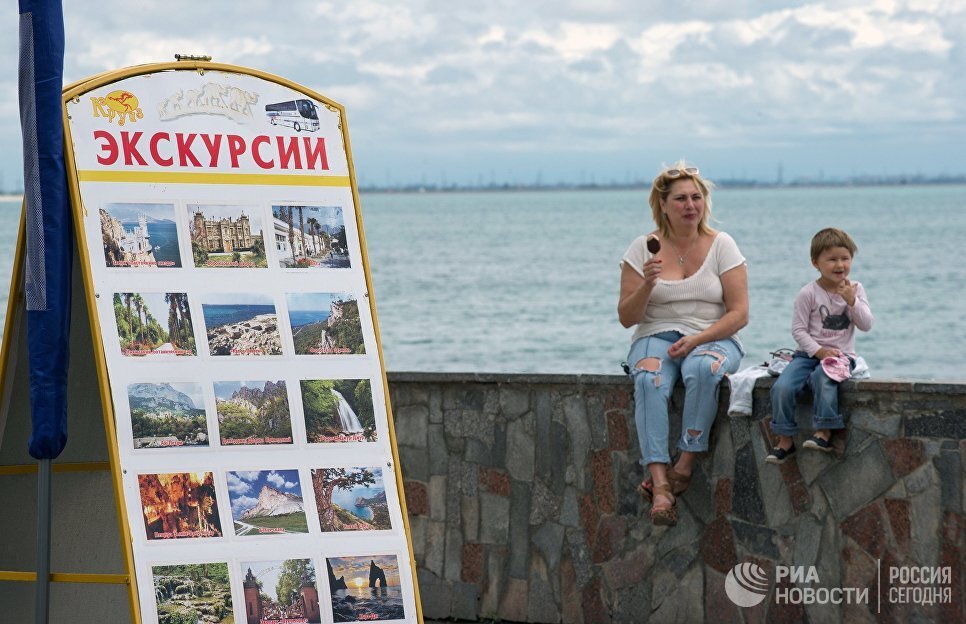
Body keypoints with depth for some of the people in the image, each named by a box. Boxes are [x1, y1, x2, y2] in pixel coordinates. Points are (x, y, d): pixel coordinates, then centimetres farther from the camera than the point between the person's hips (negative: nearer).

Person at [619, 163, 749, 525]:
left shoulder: (721, 245, 3)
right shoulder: (643, 248, 5)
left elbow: (739, 314, -2)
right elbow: (626, 318, 4)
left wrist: (696, 339, -17)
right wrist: (647, 285, -16)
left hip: (714, 339, 0)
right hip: (656, 336, 1)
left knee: (702, 368, -39)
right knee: (649, 380, -35)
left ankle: (686, 465, -34)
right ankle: (660, 484, -47)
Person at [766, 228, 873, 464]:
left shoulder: (855, 289, 6)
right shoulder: (809, 293, -2)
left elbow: (866, 325, 0)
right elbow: (799, 330, -4)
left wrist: (852, 301, -15)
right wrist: (818, 350, -17)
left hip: (841, 355, 0)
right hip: (809, 353, 0)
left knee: (823, 378, -35)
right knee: (782, 387, -24)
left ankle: (824, 433, -28)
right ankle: (785, 440, -13)